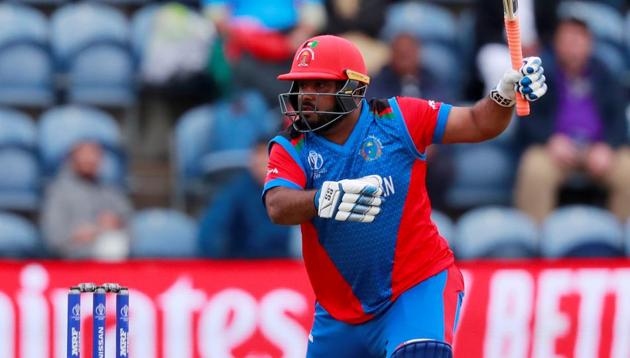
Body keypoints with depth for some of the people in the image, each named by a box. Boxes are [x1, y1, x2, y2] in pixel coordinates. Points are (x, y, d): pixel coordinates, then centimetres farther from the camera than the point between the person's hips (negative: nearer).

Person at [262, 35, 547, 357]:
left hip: (420, 284, -4)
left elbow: (478, 124, -3)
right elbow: (277, 207, -22)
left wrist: (506, 93, -25)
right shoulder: (290, 149, -3)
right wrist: (325, 199, -43)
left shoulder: (396, 119, -4)